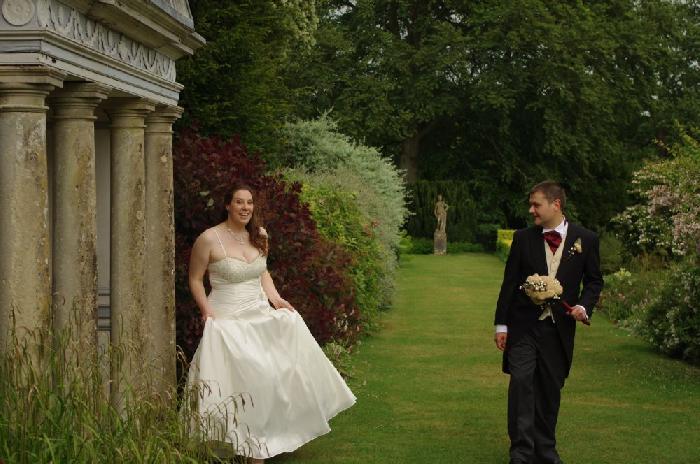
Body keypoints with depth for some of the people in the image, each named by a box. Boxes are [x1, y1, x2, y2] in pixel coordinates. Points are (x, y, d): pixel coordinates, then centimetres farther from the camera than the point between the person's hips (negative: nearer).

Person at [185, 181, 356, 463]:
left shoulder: (259, 236, 6)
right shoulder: (209, 239, -11)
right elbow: (195, 280, -2)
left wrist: (275, 298, 7)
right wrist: (208, 312, -13)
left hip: (260, 314, 6)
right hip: (227, 320, -6)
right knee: (244, 380, -11)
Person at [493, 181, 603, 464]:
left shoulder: (585, 239, 1)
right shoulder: (523, 238, 2)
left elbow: (594, 280, 10)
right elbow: (510, 282, 5)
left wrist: (584, 306, -9)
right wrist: (501, 324, 2)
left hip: (559, 328, 1)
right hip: (523, 326, 0)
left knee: (551, 390, 8)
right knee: (521, 383, -12)